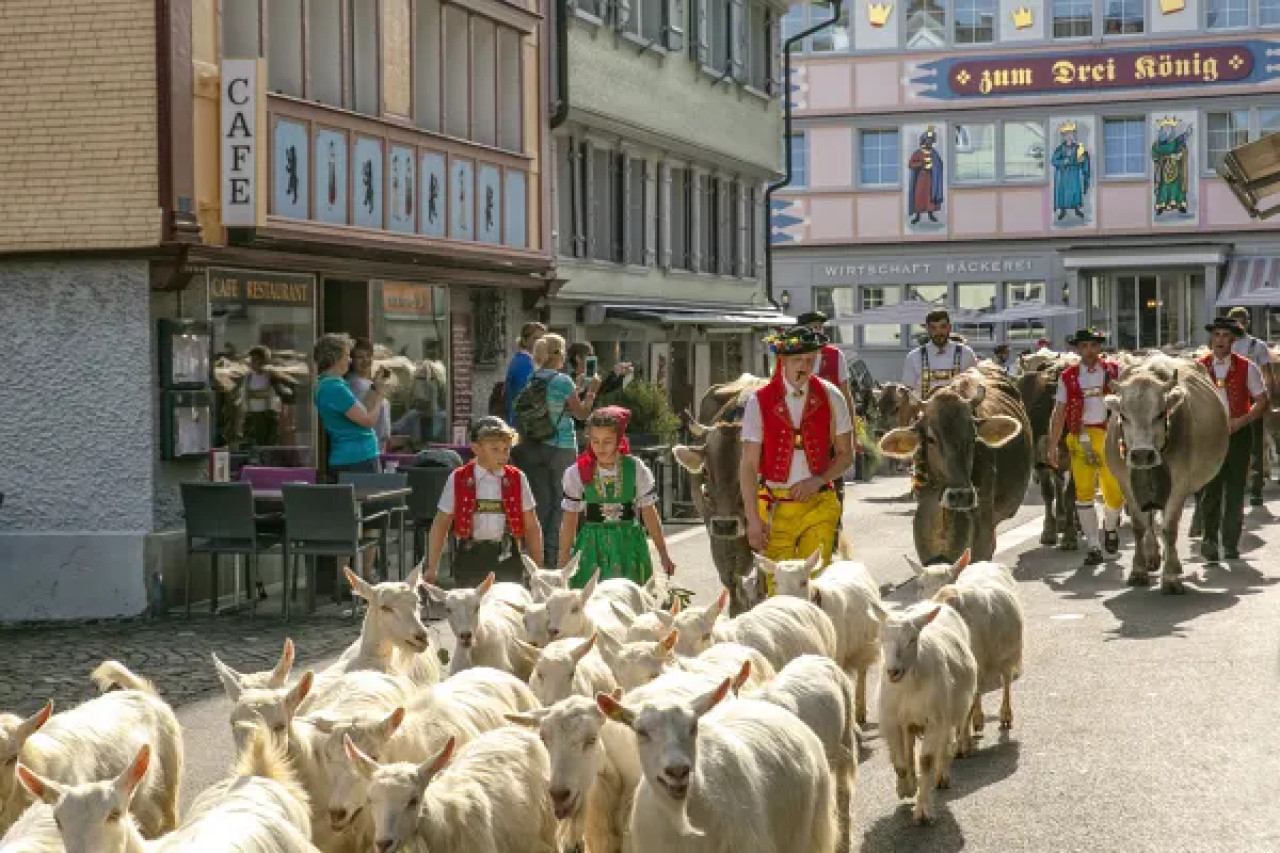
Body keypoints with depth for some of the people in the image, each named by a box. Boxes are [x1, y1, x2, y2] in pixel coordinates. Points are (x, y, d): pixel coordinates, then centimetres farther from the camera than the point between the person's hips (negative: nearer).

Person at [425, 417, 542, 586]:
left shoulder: (517, 479, 4)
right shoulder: (458, 480, 0)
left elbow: (531, 527, 8)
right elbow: (440, 525, 5)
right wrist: (432, 568, 2)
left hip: (506, 557, 1)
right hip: (470, 557, -1)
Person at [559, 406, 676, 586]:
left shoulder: (636, 469, -1)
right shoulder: (576, 473, -2)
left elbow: (649, 513, 5)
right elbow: (570, 519, 3)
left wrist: (663, 555, 8)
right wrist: (563, 562, 2)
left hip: (629, 545, 0)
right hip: (591, 546, 0)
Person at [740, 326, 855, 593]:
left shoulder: (830, 397, 2)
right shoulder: (760, 402, -3)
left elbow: (846, 454, 9)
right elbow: (748, 466, -4)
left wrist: (819, 480, -10)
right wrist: (753, 520, -10)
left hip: (819, 505, 1)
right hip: (775, 507, -1)